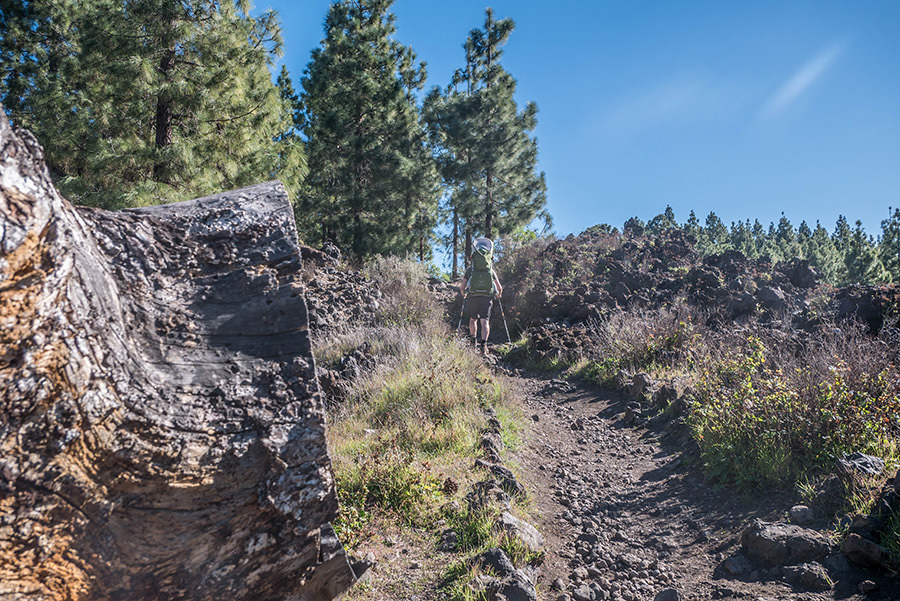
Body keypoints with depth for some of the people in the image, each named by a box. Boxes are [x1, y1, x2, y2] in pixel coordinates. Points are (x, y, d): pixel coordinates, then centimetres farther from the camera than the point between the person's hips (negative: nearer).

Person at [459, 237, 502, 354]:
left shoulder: (470, 270, 5)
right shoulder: (491, 271, 10)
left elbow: (462, 287, 4)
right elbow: (500, 288, 14)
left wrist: (463, 294, 26)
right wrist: (498, 295, 35)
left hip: (473, 297, 0)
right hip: (487, 298, 0)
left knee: (473, 319, 20)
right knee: (485, 321, -4)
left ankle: (473, 341, 20)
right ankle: (483, 343, -20)